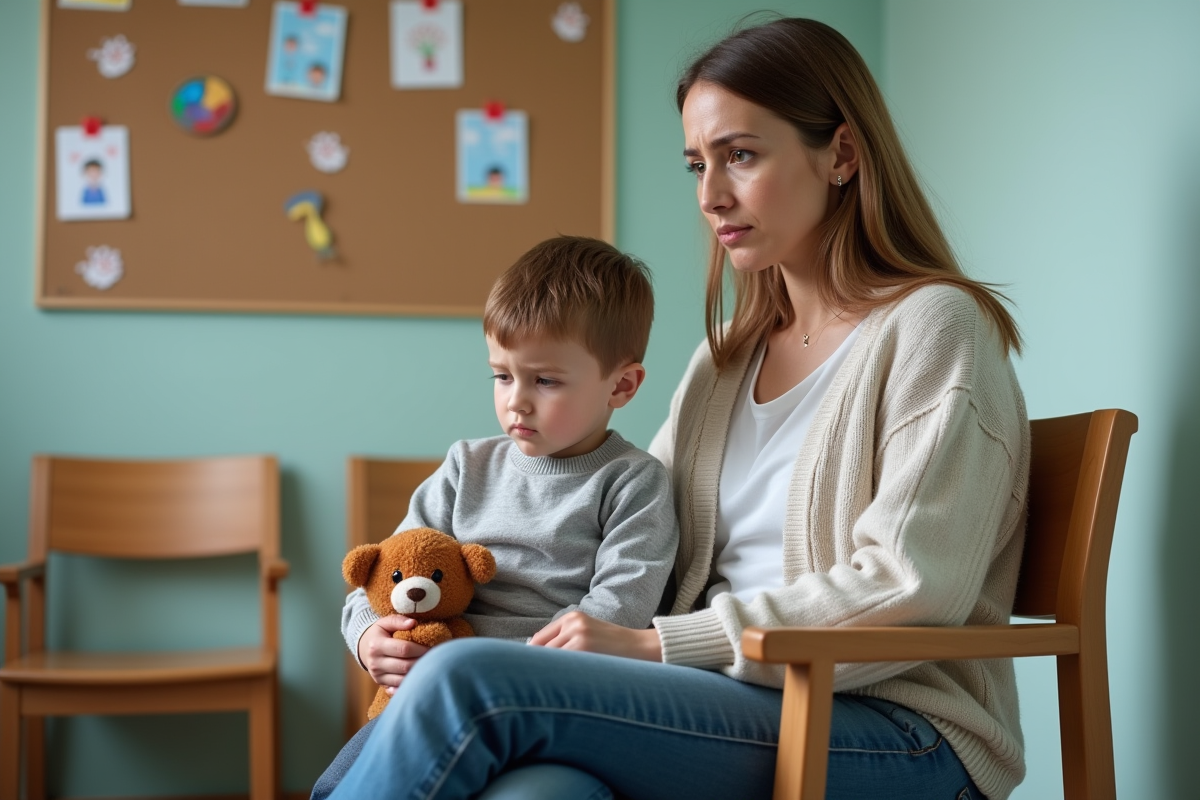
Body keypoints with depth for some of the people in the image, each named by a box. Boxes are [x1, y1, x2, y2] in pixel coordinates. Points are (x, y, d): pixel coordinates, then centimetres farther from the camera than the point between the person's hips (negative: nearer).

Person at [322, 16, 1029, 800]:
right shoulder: (727, 356, 20)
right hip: (738, 706, 6)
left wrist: (657, 644, -16)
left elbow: (908, 593, -13)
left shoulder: (931, 326, -2)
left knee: (469, 684, -26)